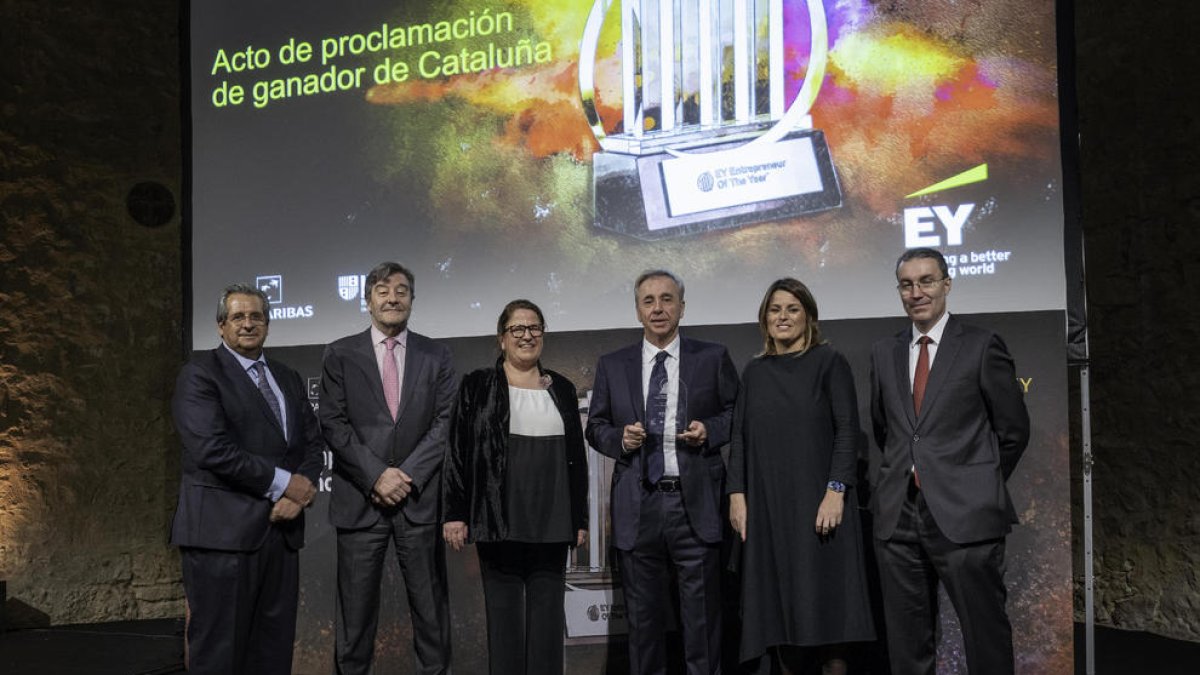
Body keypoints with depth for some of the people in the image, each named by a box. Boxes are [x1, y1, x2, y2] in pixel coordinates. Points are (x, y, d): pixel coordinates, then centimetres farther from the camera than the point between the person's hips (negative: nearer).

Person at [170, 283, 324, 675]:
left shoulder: (288, 378, 18)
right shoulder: (201, 374, -4)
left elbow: (312, 444, 14)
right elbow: (212, 450, -16)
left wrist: (299, 492, -6)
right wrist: (282, 483, -12)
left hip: (281, 529, 6)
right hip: (223, 532, -6)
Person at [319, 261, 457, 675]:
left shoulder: (436, 356, 9)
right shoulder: (340, 355, 6)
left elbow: (446, 422, 1)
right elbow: (333, 424, -2)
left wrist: (407, 474, -10)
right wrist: (376, 475, -11)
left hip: (420, 498, 1)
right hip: (359, 500, -1)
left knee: (430, 606, 6)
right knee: (355, 609, 4)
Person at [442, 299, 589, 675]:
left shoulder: (561, 390, 12)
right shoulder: (478, 387, 4)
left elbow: (576, 458, 13)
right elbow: (458, 453, 0)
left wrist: (579, 518, 9)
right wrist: (455, 514, -7)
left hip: (552, 525, 3)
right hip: (499, 521, -2)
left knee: (548, 618, 5)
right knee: (504, 616, 2)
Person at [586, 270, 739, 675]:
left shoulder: (713, 358, 6)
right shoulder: (612, 366, 10)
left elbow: (738, 413, 9)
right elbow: (595, 426, 13)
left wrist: (709, 430, -9)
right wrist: (620, 439, -7)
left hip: (696, 504, -1)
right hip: (637, 506, 2)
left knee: (702, 613, 2)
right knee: (643, 615, 10)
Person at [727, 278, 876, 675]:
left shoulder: (829, 363, 2)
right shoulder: (754, 372, 13)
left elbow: (848, 430, -5)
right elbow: (739, 438, 10)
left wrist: (836, 491, -15)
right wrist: (737, 494, 0)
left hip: (816, 502, -3)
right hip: (766, 505, 4)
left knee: (824, 598, -2)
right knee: (776, 604, 4)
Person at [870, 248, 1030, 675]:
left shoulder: (982, 347, 0)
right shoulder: (884, 354, 12)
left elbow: (1013, 430, 3)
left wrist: (982, 488, 6)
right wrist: (905, 473, 13)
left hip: (964, 516, -4)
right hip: (898, 515, 4)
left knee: (986, 638, 2)